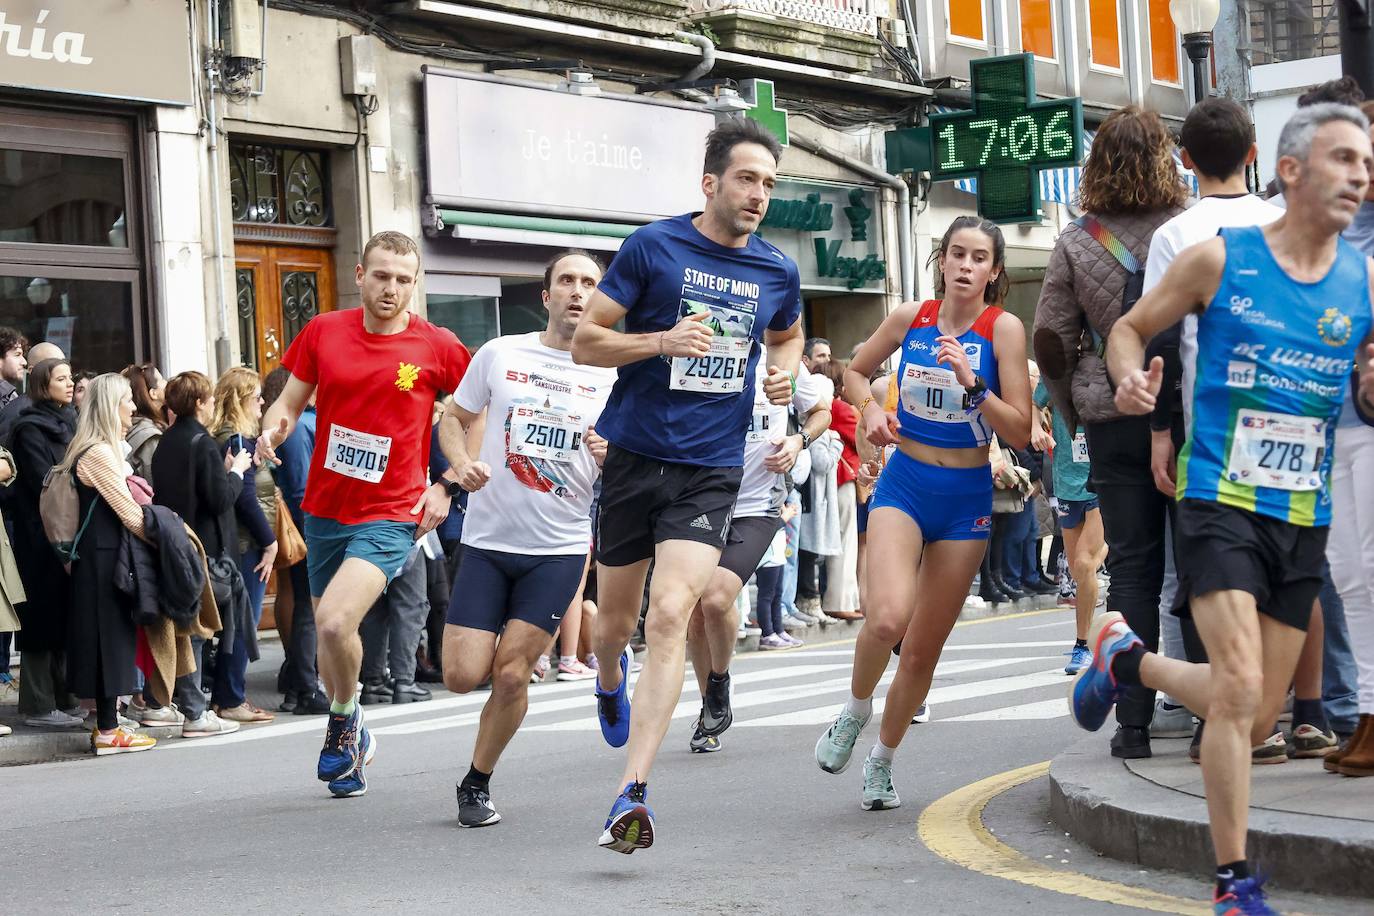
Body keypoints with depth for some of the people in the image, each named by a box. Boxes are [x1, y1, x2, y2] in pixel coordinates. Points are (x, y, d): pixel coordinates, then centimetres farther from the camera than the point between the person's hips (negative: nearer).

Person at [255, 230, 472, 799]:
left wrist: (447, 485, 1)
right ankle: (350, 740, 39)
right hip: (324, 509, 4)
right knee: (329, 630, 15)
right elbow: (291, 400, 10)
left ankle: (343, 720, 6)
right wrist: (273, 429, -12)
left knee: (334, 622, -23)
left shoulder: (437, 347, -5)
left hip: (391, 516, -4)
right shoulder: (323, 332, 1)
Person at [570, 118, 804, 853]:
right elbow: (585, 342, -3)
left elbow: (786, 336, 30)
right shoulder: (653, 247, -4)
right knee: (616, 618, 14)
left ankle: (631, 793, -19)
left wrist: (785, 370, 7)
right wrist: (663, 340, -18)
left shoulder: (777, 273, 7)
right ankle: (610, 679, 53)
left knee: (670, 614, -17)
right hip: (636, 455, -1)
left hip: (711, 469, 1)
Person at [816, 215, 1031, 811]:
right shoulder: (911, 318, 0)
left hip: (967, 498, 0)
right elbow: (855, 372, 18)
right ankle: (856, 709, 5)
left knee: (923, 649, 8)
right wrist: (871, 411, -2)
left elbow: (1020, 433, -11)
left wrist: (971, 380, -24)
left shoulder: (1003, 328, -7)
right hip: (903, 485, 0)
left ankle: (882, 760, 30)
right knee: (888, 616, -26)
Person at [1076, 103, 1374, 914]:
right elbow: (1130, 329, 6)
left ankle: (1129, 659, 38)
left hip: (1305, 518, 4)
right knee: (1240, 686, -18)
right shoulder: (1220, 258, -6)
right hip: (1221, 503, -4)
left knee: (1256, 719, 11)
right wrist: (1129, 378, -16)